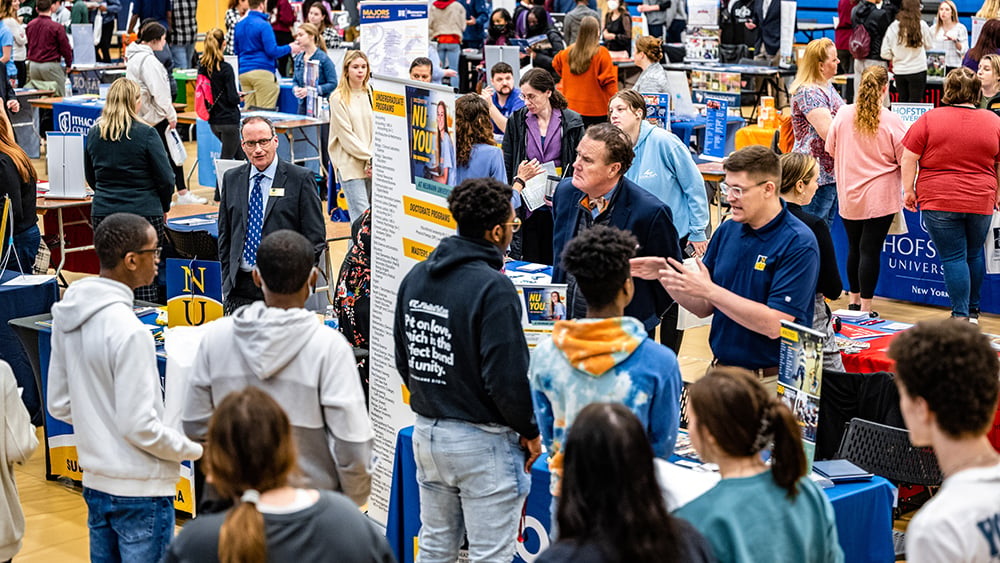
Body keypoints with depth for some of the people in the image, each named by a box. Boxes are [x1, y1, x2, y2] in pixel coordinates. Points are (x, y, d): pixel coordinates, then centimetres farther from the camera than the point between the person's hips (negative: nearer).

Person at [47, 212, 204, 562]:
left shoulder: (68, 315, 2)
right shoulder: (129, 331, -24)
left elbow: (59, 405, 9)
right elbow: (140, 426, -22)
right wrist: (195, 449, -8)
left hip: (95, 481, 8)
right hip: (140, 491, -8)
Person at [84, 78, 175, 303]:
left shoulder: (94, 133, 5)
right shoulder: (146, 134, -9)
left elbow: (91, 177, 15)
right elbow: (166, 178, -7)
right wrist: (163, 207, 9)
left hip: (102, 214, 4)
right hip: (144, 214, -4)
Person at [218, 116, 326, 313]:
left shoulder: (301, 179, 0)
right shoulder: (231, 178, 13)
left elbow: (315, 238, -1)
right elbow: (225, 235, 18)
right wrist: (227, 278, 9)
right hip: (240, 288, 4)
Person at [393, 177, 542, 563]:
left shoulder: (415, 277, 5)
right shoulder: (493, 288, -20)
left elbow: (403, 360, 12)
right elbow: (506, 376, -21)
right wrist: (529, 432, -7)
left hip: (426, 432, 8)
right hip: (482, 442, -8)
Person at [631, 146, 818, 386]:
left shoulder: (798, 244, -12)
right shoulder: (727, 231, 8)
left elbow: (775, 325, -20)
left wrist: (710, 290, -19)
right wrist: (666, 276, -4)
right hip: (719, 373, 5)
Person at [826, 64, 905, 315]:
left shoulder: (843, 114, -4)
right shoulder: (892, 121, -13)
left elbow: (831, 150, 6)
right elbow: (905, 160, -9)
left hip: (848, 195, 3)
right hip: (880, 197, -3)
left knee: (854, 247, 17)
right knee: (870, 249, -1)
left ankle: (853, 301, 28)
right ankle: (865, 308, 2)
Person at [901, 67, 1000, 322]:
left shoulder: (930, 119, -6)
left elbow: (908, 159, -5)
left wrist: (908, 190, 4)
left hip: (938, 200, -3)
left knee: (953, 257, 0)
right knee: (975, 253, 19)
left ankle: (961, 315, -3)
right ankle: (973, 311, 28)